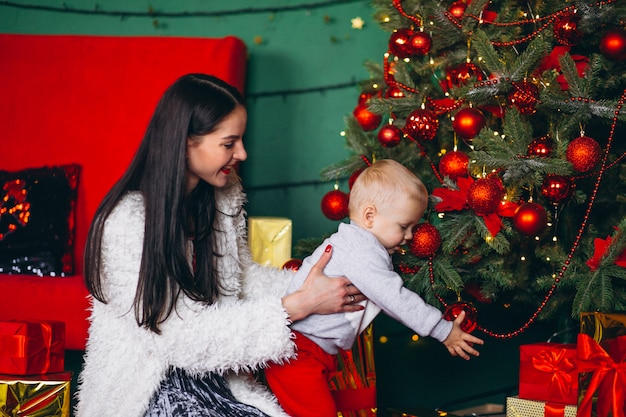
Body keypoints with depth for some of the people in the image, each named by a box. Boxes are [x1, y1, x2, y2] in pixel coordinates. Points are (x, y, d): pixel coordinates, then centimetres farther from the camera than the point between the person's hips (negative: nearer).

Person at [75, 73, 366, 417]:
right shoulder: (127, 222, -22)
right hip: (142, 387, -6)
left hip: (210, 372, 6)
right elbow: (184, 334, -22)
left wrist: (307, 287, -5)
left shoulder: (224, 195, 1)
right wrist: (299, 305, -23)